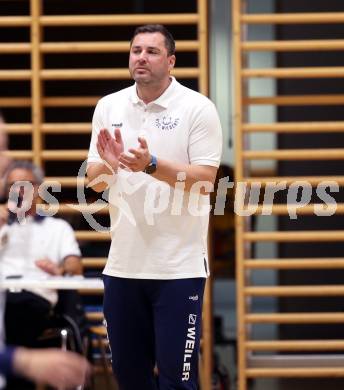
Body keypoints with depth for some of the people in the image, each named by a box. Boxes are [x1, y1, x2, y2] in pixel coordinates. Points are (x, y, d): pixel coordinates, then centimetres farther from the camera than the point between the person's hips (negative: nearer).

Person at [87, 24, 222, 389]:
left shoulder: (198, 108, -6)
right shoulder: (108, 107, 7)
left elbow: (204, 181, -12)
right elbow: (95, 182, 7)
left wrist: (151, 165, -26)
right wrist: (108, 165, -17)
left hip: (179, 267, -4)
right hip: (123, 265, 4)